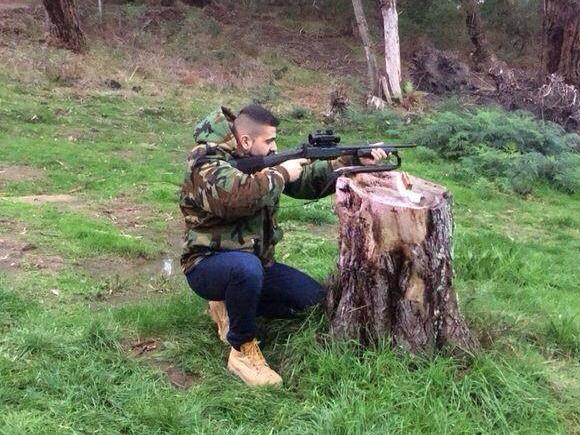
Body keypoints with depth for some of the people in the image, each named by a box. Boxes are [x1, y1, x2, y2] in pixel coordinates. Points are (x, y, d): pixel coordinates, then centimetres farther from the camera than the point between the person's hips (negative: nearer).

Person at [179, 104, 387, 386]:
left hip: (254, 262, 8)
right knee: (247, 266, -41)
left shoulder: (259, 160, 3)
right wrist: (281, 174, -26)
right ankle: (242, 350, -18)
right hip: (209, 265, -8)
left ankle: (232, 307, 8)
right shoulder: (207, 162, -20)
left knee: (315, 299, -1)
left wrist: (353, 161, -2)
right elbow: (237, 198, -40)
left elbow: (307, 179, 8)